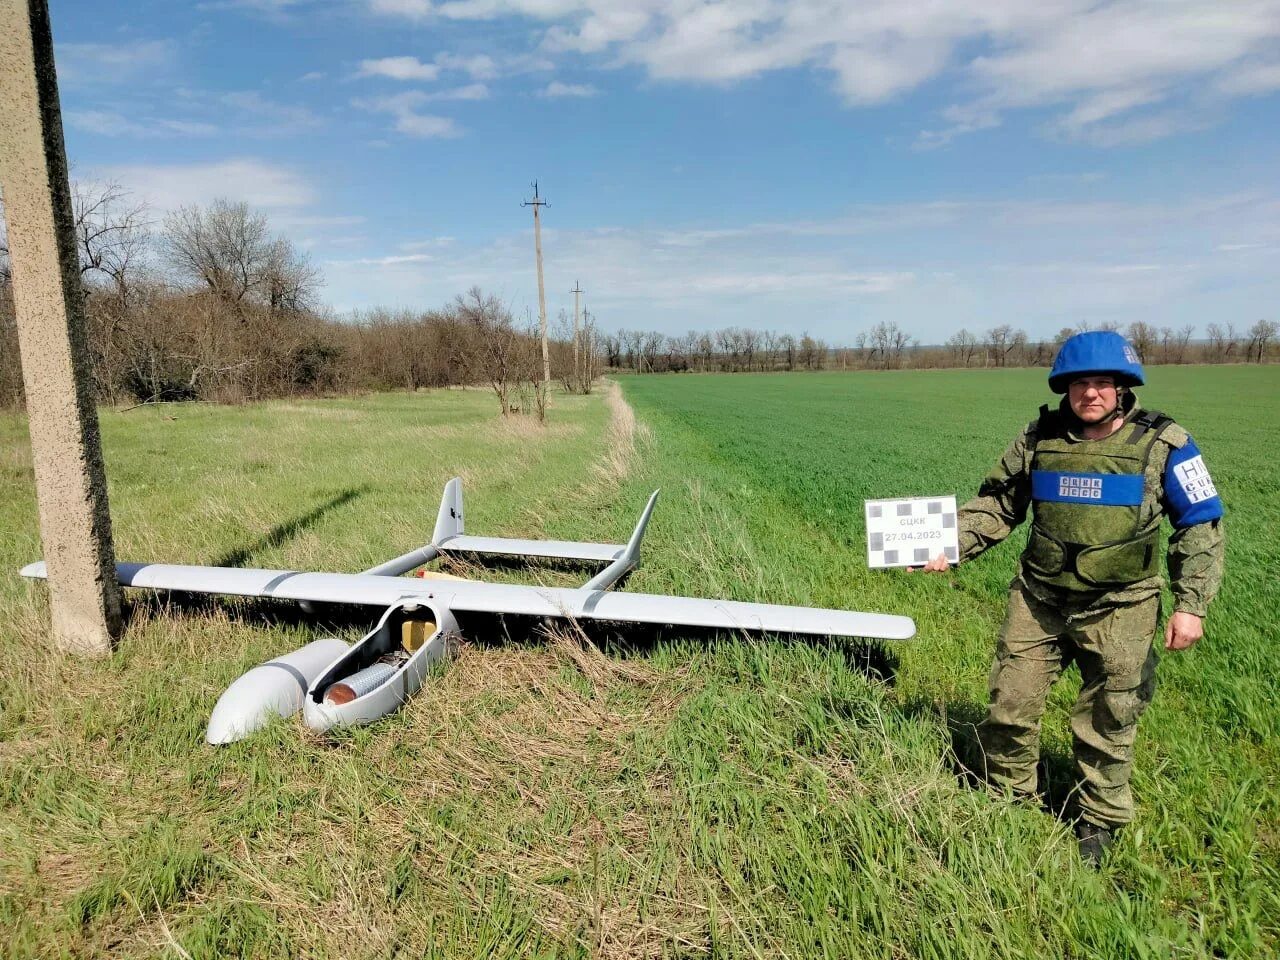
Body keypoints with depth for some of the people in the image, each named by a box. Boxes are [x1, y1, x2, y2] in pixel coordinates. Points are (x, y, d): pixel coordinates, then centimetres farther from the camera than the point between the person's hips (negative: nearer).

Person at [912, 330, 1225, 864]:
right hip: (1039, 600, 2)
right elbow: (996, 505, 5)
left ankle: (1099, 822, 33)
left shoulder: (1162, 445, -8)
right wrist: (950, 546, -9)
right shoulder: (1039, 439, -2)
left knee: (1107, 721, 11)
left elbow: (1201, 525, -4)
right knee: (1010, 706, 7)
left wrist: (1191, 603, -11)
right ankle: (1008, 802, 31)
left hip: (1117, 610, -2)